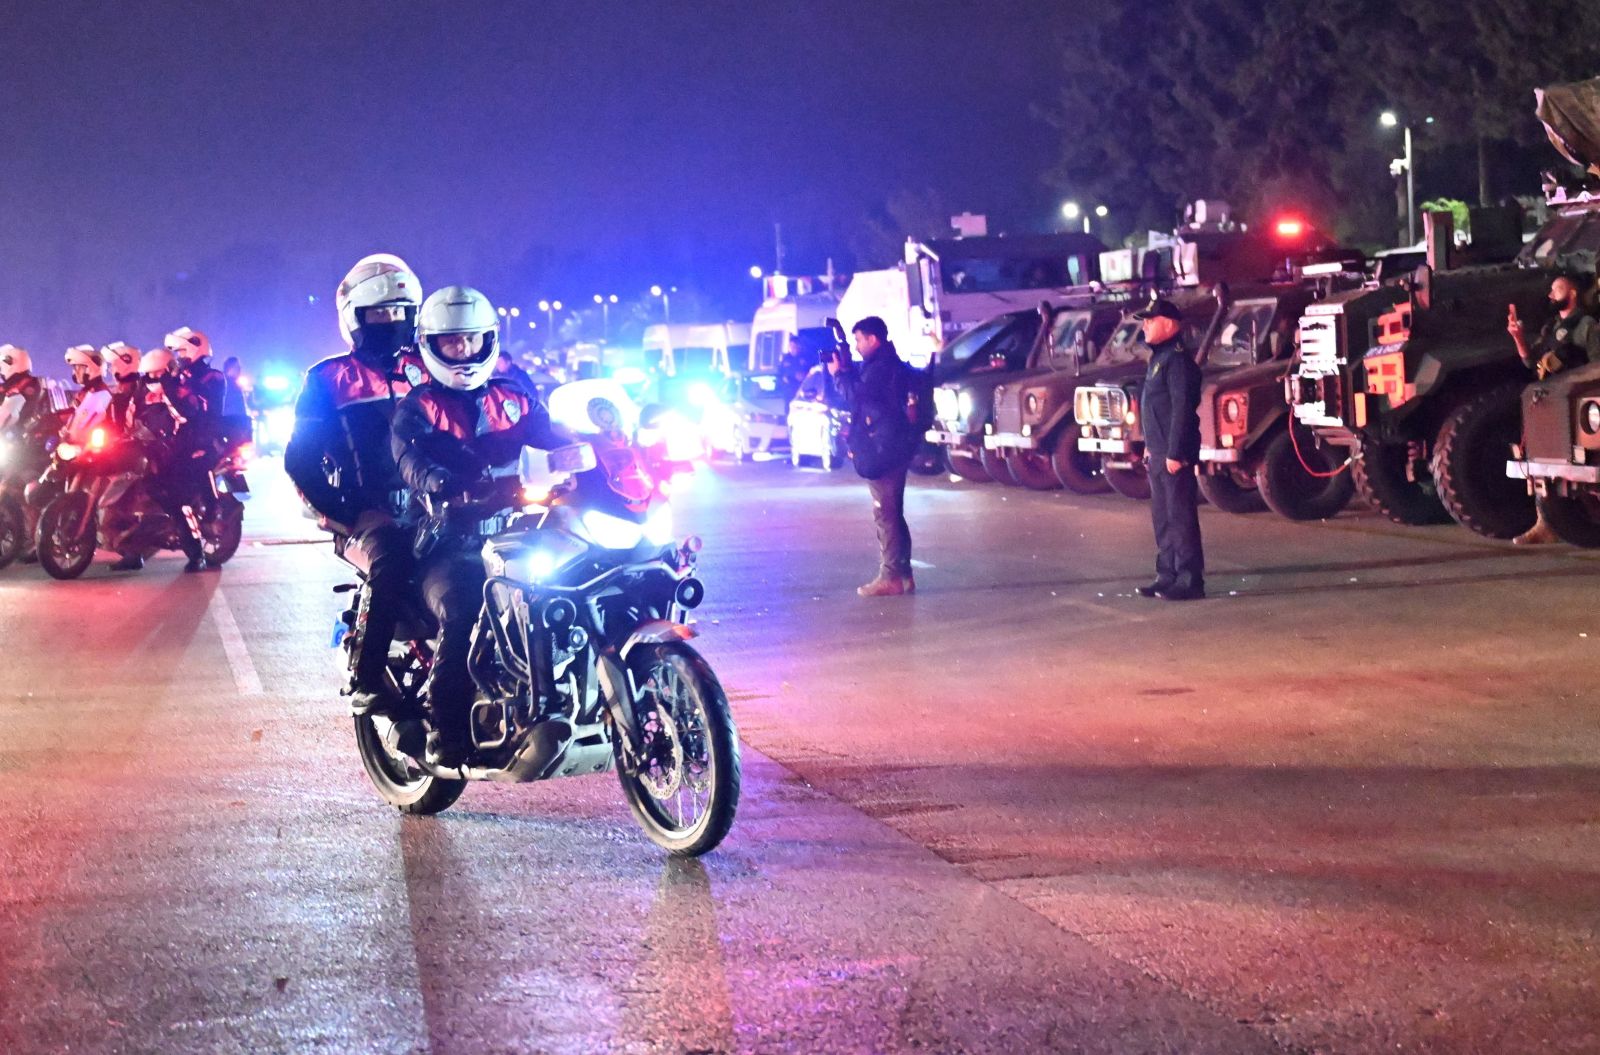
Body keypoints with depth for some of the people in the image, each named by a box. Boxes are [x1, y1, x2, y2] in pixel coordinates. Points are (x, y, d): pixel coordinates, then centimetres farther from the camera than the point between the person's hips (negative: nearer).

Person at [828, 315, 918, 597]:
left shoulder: (882, 367, -16)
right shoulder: (889, 364, 17)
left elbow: (857, 396, -21)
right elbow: (863, 388, 22)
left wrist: (839, 373, -7)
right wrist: (847, 369, 10)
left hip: (882, 450, -11)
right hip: (894, 448, 11)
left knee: (885, 514, -9)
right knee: (893, 514, 15)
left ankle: (890, 578, -9)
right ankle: (902, 574, 18)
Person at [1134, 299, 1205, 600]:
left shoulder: (1177, 360, -14)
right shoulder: (1159, 358, 17)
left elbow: (1182, 409, -20)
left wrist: (1175, 453, -23)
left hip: (1173, 454, -10)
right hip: (1157, 453, 10)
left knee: (1181, 517, -7)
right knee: (1163, 518, 14)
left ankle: (1190, 581, -4)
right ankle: (1168, 576, 20)